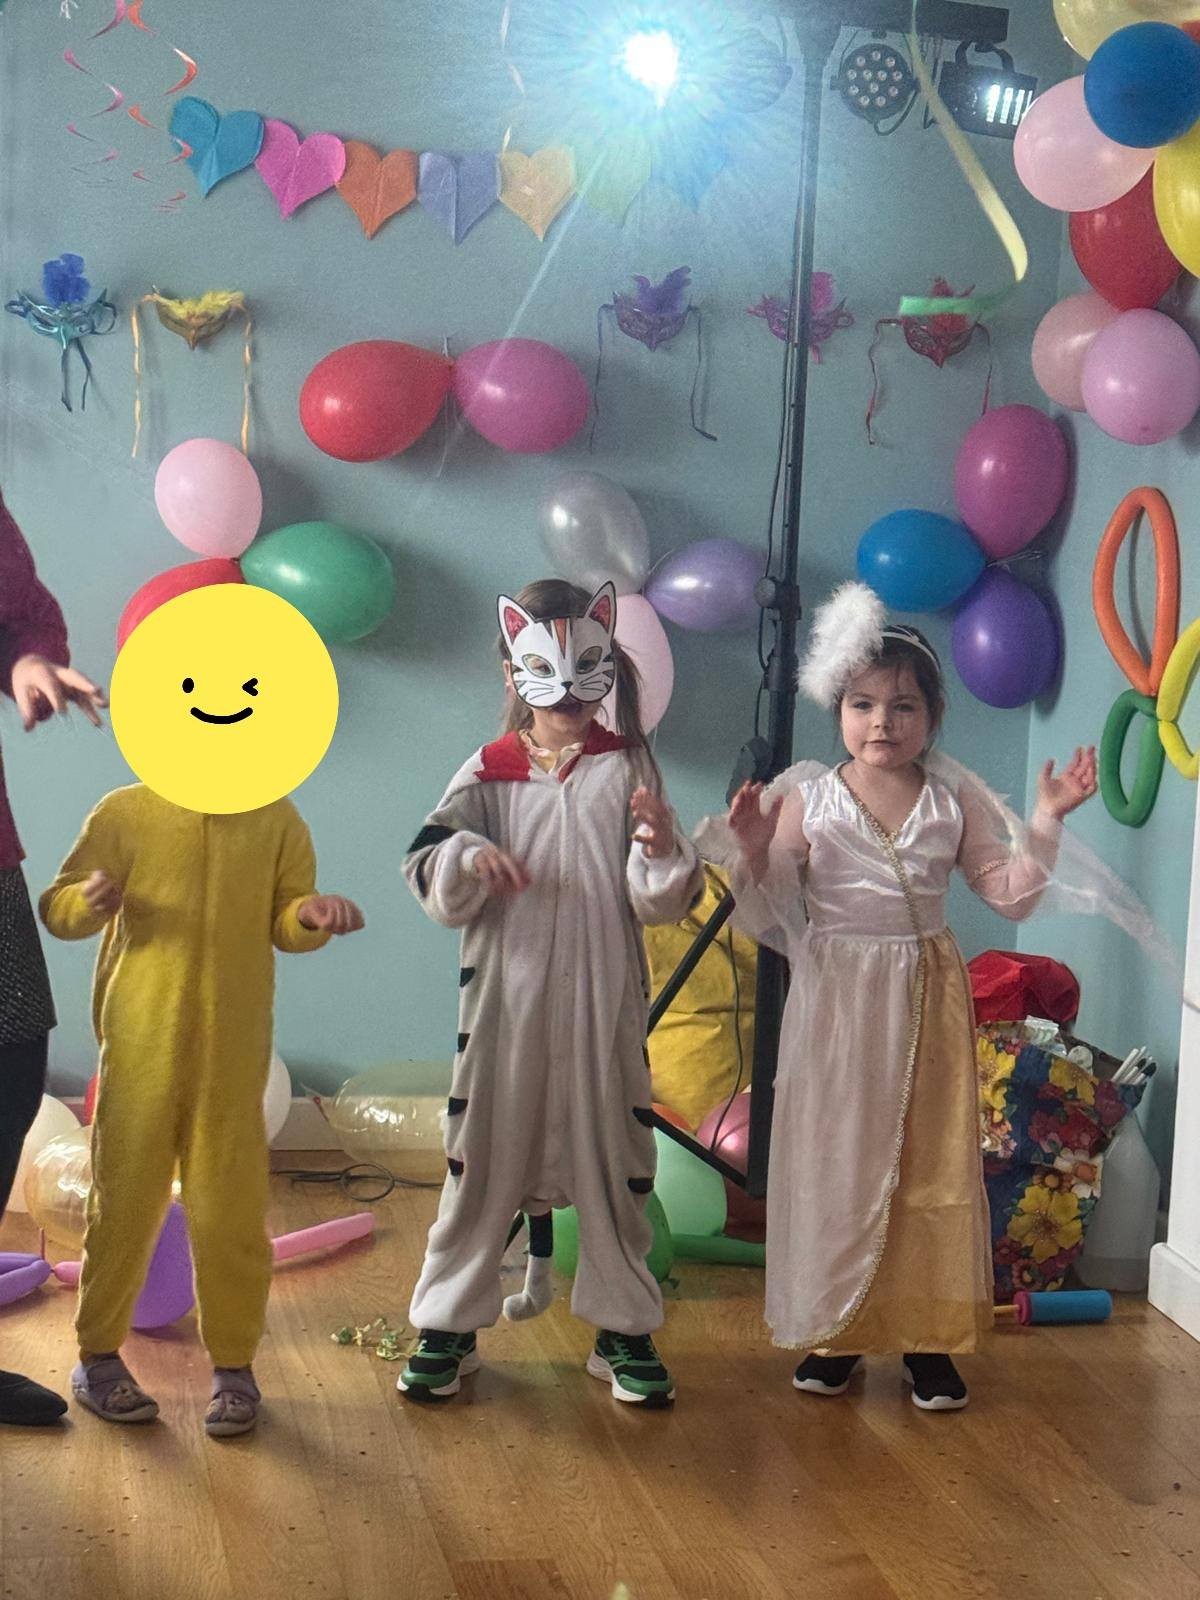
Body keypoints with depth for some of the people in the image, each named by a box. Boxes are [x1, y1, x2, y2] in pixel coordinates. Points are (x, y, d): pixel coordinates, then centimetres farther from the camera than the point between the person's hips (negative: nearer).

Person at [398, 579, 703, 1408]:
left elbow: (665, 901, -1)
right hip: (506, 992, 0)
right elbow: (428, 872, 0)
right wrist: (469, 859, -21)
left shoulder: (629, 767, 1)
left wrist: (662, 851, -22)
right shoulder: (489, 771, 2)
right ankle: (450, 1325, 18)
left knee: (613, 1154, 7)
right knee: (484, 1152, 6)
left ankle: (623, 1328, 21)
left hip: (604, 998, 0)